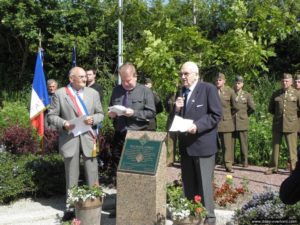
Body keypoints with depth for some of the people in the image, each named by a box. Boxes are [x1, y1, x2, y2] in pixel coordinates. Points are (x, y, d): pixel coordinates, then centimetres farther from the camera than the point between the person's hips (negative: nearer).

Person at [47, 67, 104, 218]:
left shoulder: (93, 93, 8)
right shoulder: (59, 94, -1)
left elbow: (100, 114, 11)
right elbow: (51, 116, 1)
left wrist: (93, 119, -11)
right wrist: (63, 123, -17)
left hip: (88, 138, 2)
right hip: (69, 139, -2)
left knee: (92, 175, 6)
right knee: (72, 176, 8)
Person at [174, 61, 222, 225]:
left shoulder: (208, 89, -7)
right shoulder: (181, 92, 13)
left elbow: (216, 115, -13)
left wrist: (197, 126, -23)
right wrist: (177, 110, -5)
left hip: (202, 144, -6)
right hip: (185, 145, 6)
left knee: (204, 184, 0)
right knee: (188, 184, 14)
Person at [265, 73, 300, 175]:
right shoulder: (275, 94, 9)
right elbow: (270, 109, 17)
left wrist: (292, 115, 6)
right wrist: (278, 114, 10)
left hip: (291, 125, -3)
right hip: (277, 124, 3)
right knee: (275, 146, 7)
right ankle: (273, 167, 17)